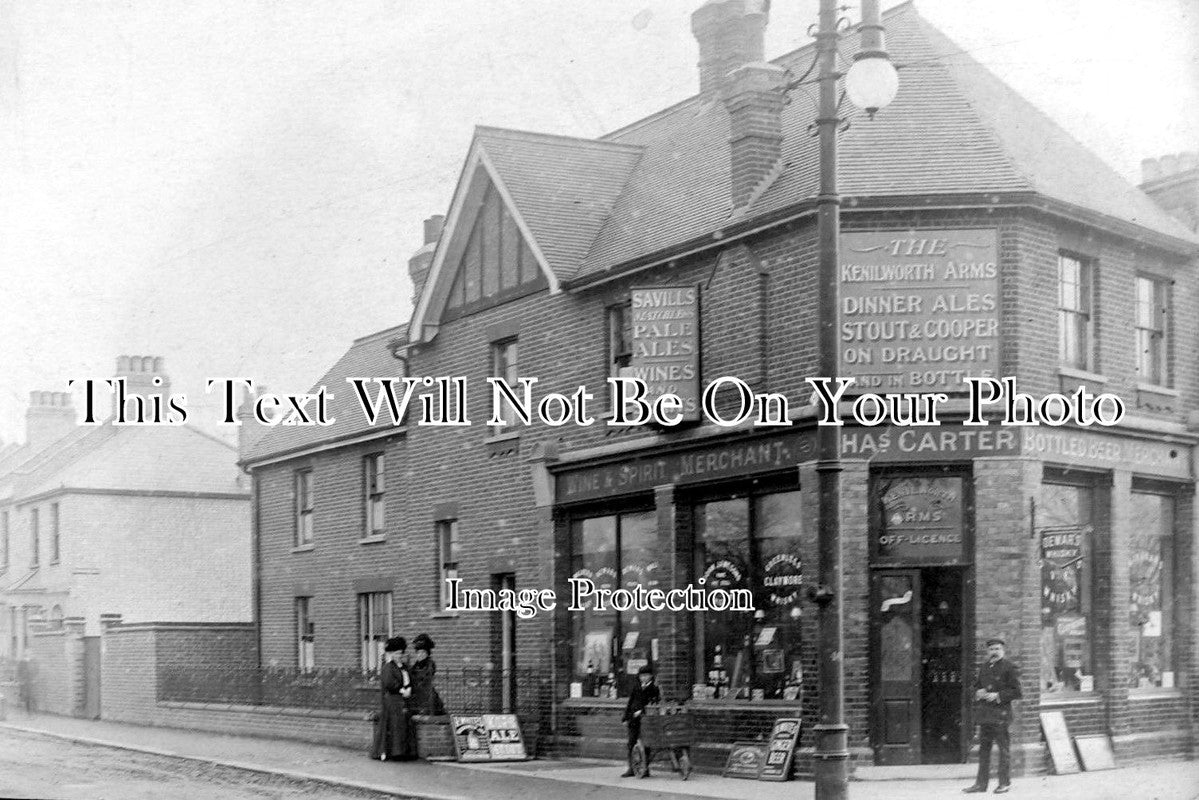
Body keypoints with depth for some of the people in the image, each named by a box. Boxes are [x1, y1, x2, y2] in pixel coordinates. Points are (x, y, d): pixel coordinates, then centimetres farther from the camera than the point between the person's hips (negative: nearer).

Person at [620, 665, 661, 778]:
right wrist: (625, 718, 11)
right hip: (634, 720, 4)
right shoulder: (636, 688, 13)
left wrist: (642, 711, -13)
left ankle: (646, 768, 4)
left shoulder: (654, 688, 2)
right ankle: (631, 768, 10)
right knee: (631, 743, 3)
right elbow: (630, 703, 16)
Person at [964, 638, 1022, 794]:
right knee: (983, 748, 8)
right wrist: (978, 692, 4)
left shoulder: (1009, 668, -5)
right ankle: (981, 783, 13)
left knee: (1004, 749, 0)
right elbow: (976, 685, 27)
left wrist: (998, 696, -15)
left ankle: (1005, 783, 8)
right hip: (985, 715, 6)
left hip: (1000, 715, -6)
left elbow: (1017, 692, -7)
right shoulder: (984, 668, 15)